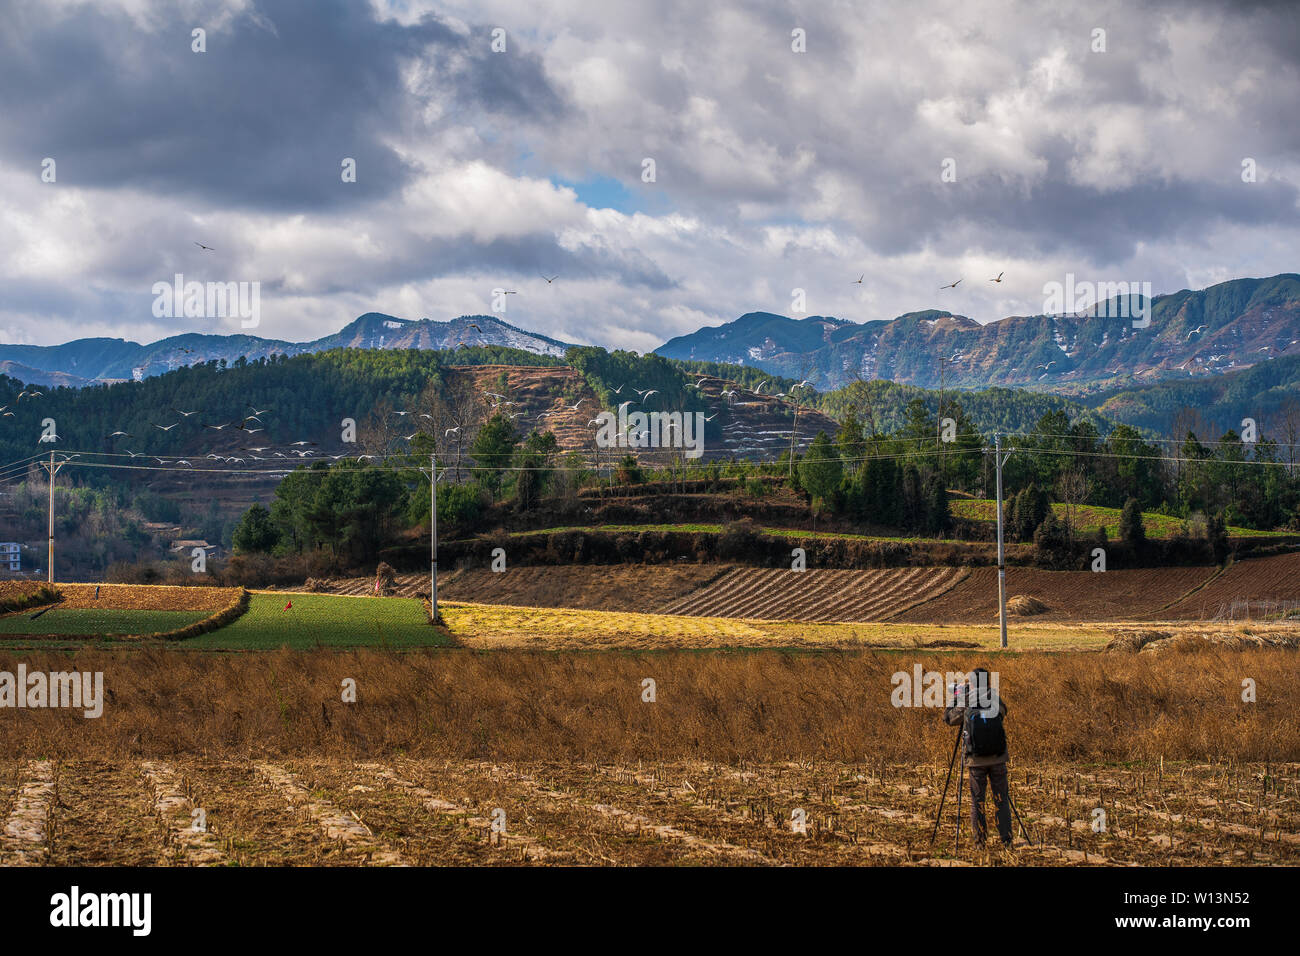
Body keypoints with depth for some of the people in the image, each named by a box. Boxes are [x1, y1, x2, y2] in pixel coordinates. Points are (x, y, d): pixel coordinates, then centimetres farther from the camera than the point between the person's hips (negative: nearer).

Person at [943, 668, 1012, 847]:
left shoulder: (965, 704, -7)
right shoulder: (995, 698, -4)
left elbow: (948, 719, 7)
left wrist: (955, 697, 14)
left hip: (976, 760, -1)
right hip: (998, 758, 1)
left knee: (977, 801, 8)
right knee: (1001, 799, 9)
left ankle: (979, 841, 7)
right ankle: (1006, 839, 9)